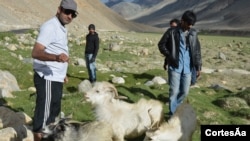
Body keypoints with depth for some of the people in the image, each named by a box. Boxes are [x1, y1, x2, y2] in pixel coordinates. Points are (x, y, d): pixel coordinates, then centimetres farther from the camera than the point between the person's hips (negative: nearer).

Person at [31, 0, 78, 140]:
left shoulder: (62, 29, 15)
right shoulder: (50, 26, -14)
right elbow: (36, 52, -25)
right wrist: (56, 57, -41)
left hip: (56, 78, 10)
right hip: (47, 79, -10)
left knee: (53, 113, 18)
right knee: (44, 114, -5)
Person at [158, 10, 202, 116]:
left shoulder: (193, 33, 5)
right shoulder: (172, 32, -5)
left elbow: (197, 51, 9)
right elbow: (161, 45, 1)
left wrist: (198, 67, 5)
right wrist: (170, 56, -9)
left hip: (187, 68, 4)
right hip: (174, 67, -4)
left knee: (185, 91, 10)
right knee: (174, 91, -4)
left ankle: (176, 108, 32)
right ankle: (172, 114, 8)